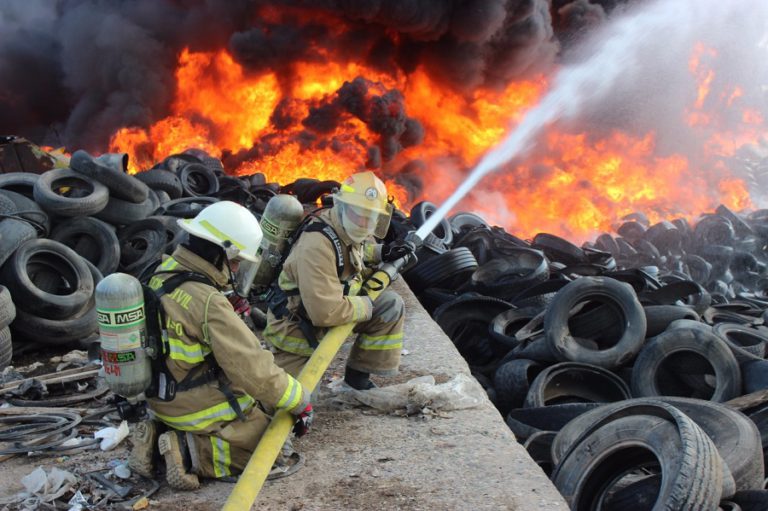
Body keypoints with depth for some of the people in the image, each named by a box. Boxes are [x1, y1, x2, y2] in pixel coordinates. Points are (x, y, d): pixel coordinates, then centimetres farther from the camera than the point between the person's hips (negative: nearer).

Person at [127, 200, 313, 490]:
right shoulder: (209, 303, -25)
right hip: (204, 410, -9)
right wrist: (300, 401, -12)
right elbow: (254, 370, -24)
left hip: (165, 401, 9)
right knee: (281, 455, -1)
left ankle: (160, 437, 9)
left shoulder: (160, 279, 0)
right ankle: (189, 454, -10)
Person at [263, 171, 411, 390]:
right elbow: (326, 312, -34)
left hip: (331, 309, 8)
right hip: (297, 328, -8)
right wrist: (368, 306, -20)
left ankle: (358, 375, 5)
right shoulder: (317, 245, -33)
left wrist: (380, 252, 1)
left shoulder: (348, 231, -7)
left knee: (391, 304, -5)